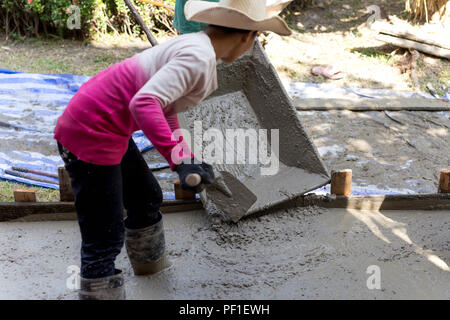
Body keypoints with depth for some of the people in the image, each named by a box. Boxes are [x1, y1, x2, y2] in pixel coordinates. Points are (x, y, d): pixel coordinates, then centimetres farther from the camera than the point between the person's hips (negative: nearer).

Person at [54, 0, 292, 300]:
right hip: (90, 134, -11)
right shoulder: (198, 57, -21)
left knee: (147, 198, 28)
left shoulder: (195, 46, 10)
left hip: (107, 126, 11)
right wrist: (181, 160, -37)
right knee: (105, 240, -5)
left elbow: (165, 107, 22)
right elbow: (143, 103, -34)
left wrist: (190, 161, 24)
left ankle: (150, 262, 54)